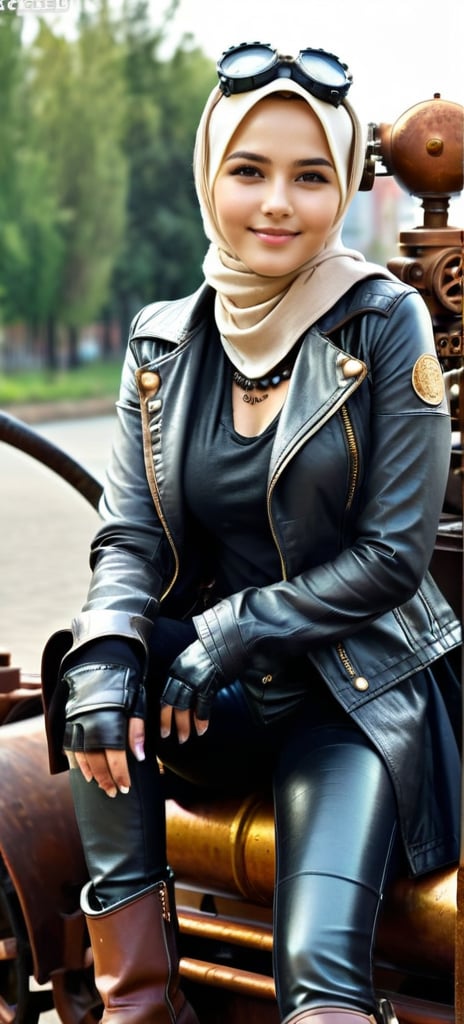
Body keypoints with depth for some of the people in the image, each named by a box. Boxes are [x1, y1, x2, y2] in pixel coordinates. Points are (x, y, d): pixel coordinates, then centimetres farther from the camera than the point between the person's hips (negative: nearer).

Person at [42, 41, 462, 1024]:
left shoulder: (385, 324, -8)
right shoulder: (162, 343, 3)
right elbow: (129, 538, -1)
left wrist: (233, 631, -19)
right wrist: (105, 653, -22)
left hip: (355, 695, -4)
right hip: (216, 700, 5)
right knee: (100, 669, -27)